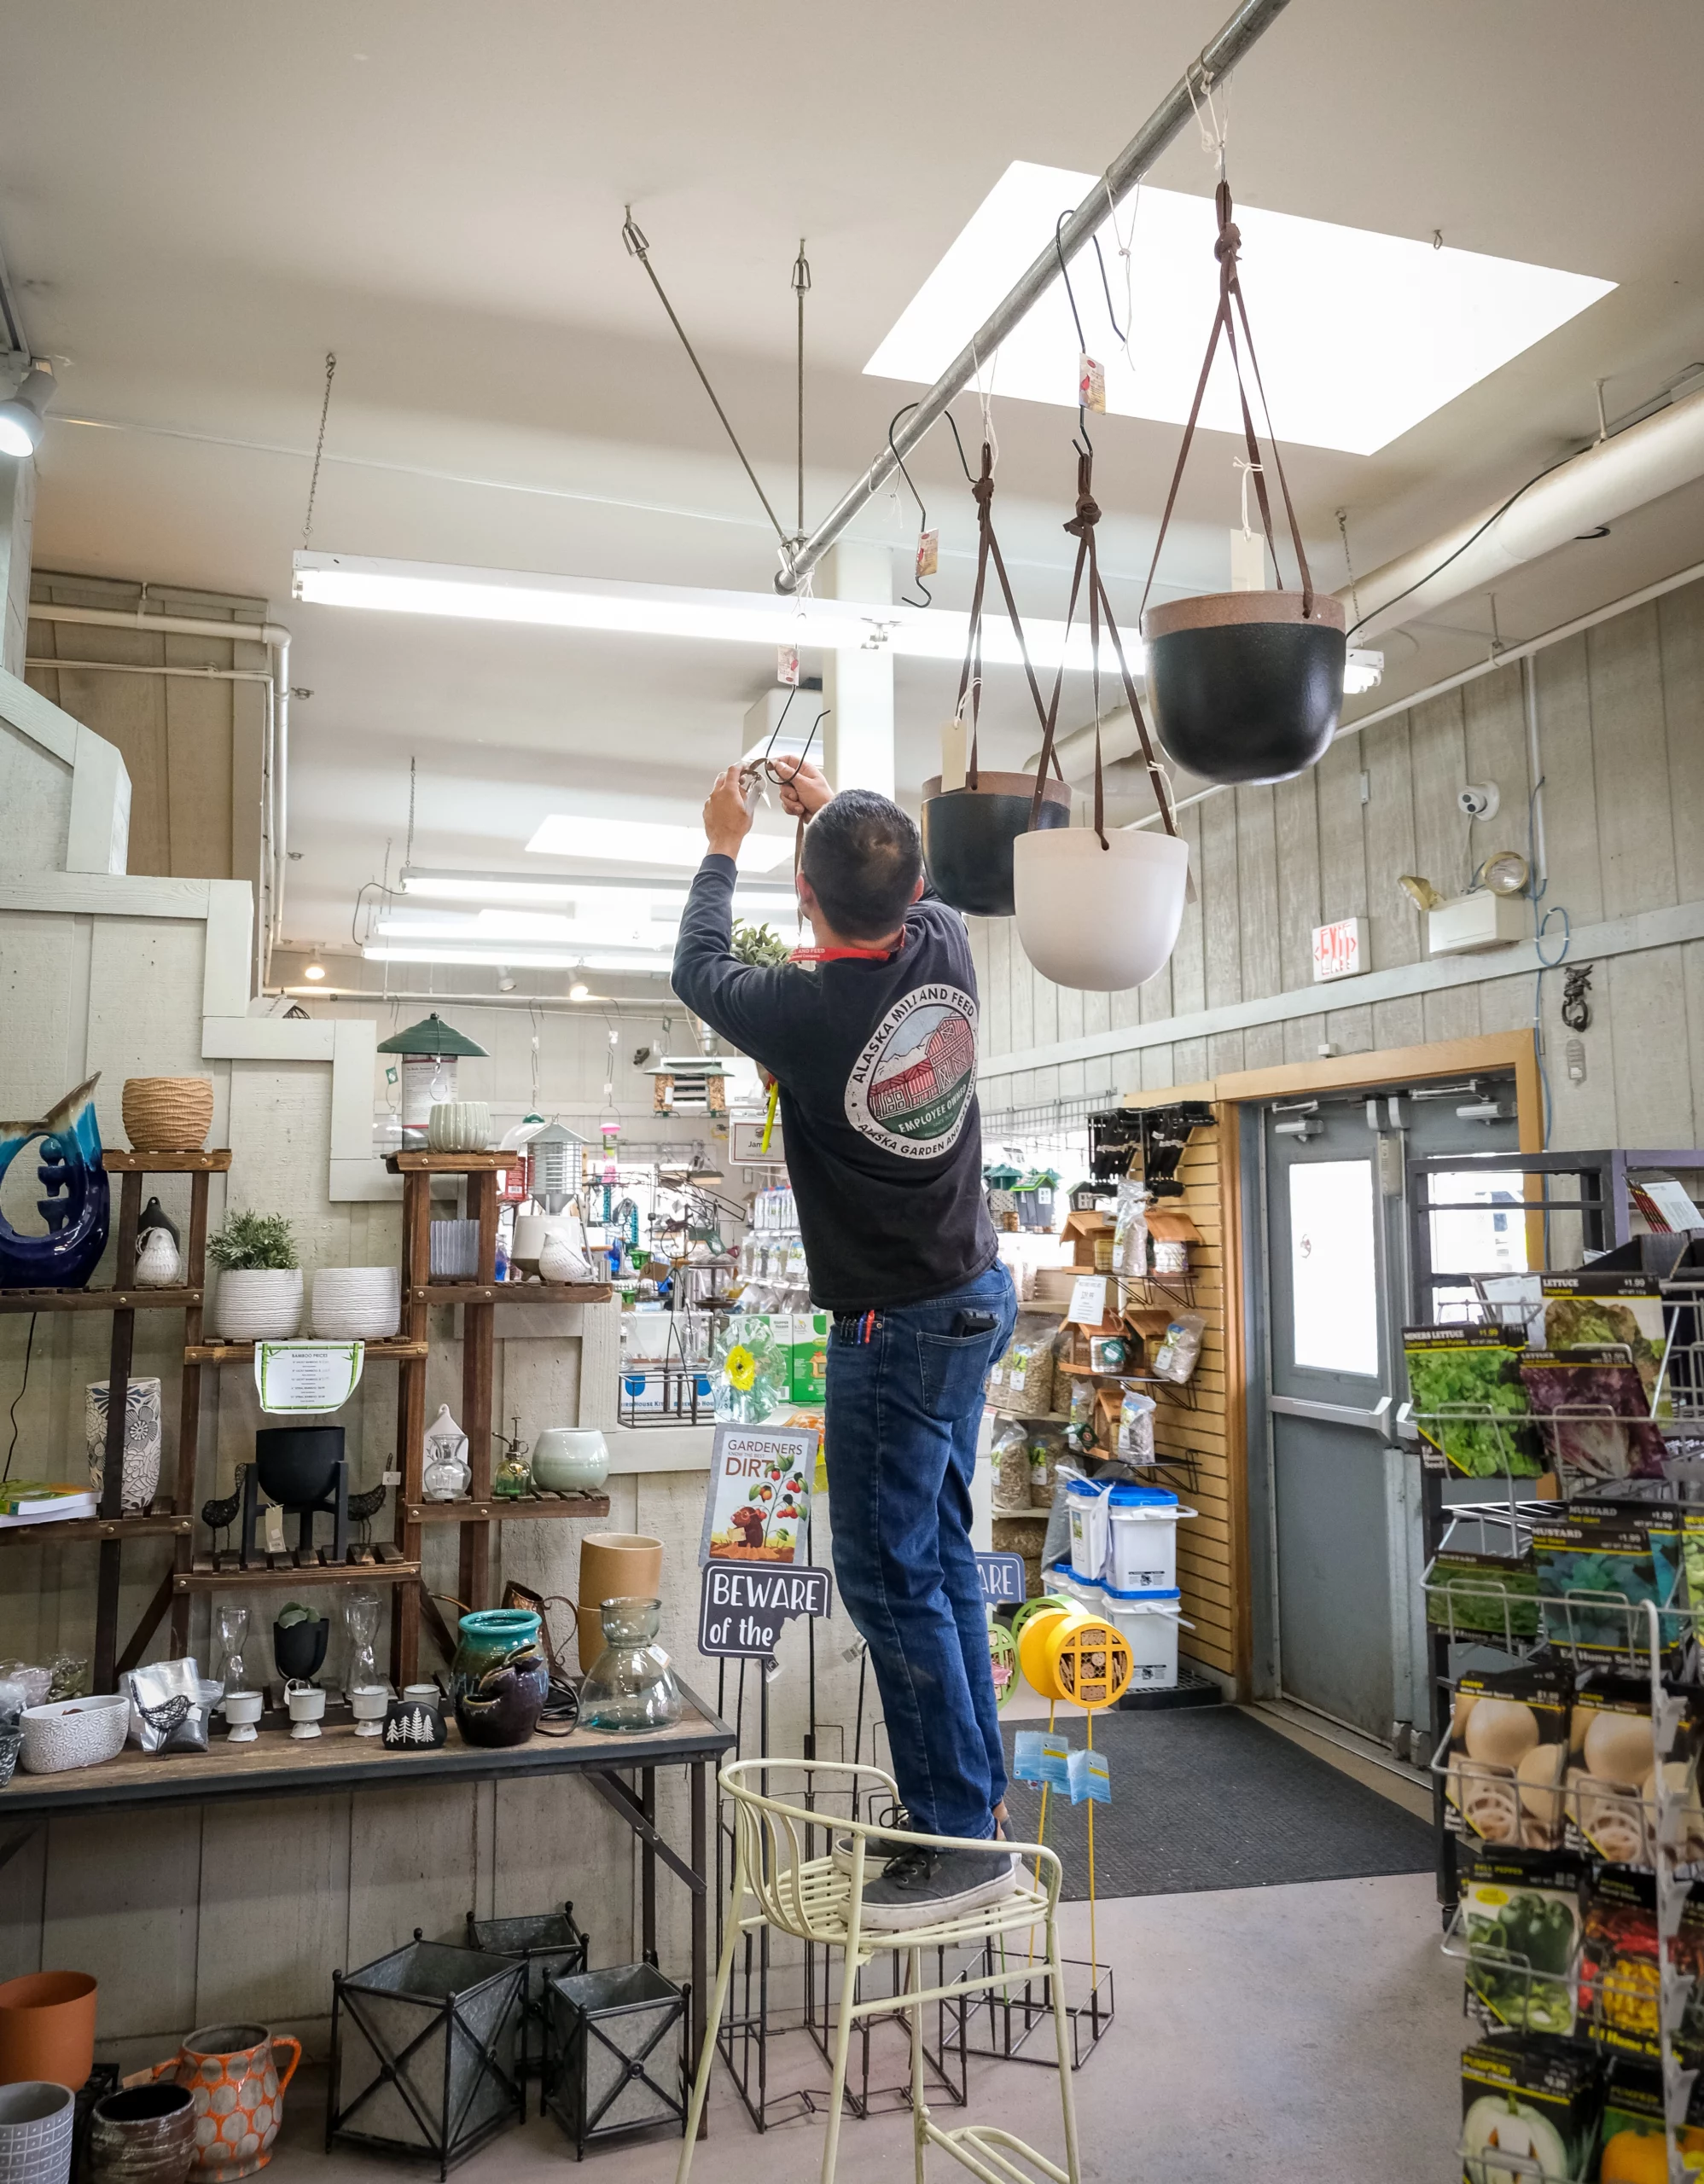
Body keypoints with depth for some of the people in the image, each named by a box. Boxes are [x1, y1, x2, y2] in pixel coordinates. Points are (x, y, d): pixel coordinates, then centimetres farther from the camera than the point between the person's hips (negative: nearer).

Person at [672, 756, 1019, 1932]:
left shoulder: (803, 1009, -22)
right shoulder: (947, 948, -6)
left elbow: (699, 969, 1)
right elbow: (911, 895, 21)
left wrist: (723, 848, 14)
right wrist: (841, 811, 29)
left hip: (902, 1327, -8)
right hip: (976, 1294, 8)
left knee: (889, 1574, 0)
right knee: (940, 1550, 18)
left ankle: (964, 1834, 8)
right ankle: (976, 1781, 30)